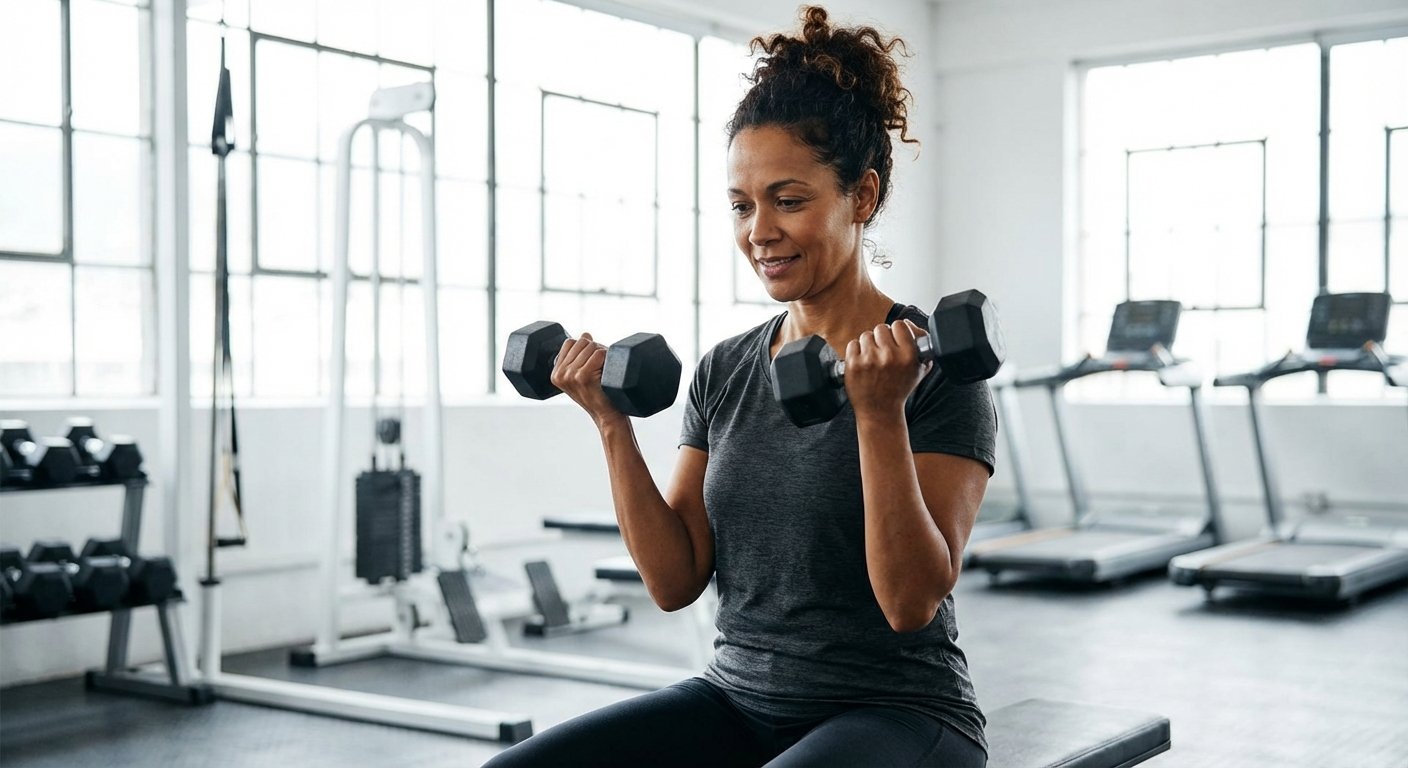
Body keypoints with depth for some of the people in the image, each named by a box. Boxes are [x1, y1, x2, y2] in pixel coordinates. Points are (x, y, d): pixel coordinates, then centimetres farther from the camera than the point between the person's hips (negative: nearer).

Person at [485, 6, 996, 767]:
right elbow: (675, 581, 3)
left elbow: (912, 601, -18)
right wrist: (614, 426, -6)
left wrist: (879, 416, -28)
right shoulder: (724, 371, 6)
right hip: (739, 698, 6)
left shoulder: (937, 371, -10)